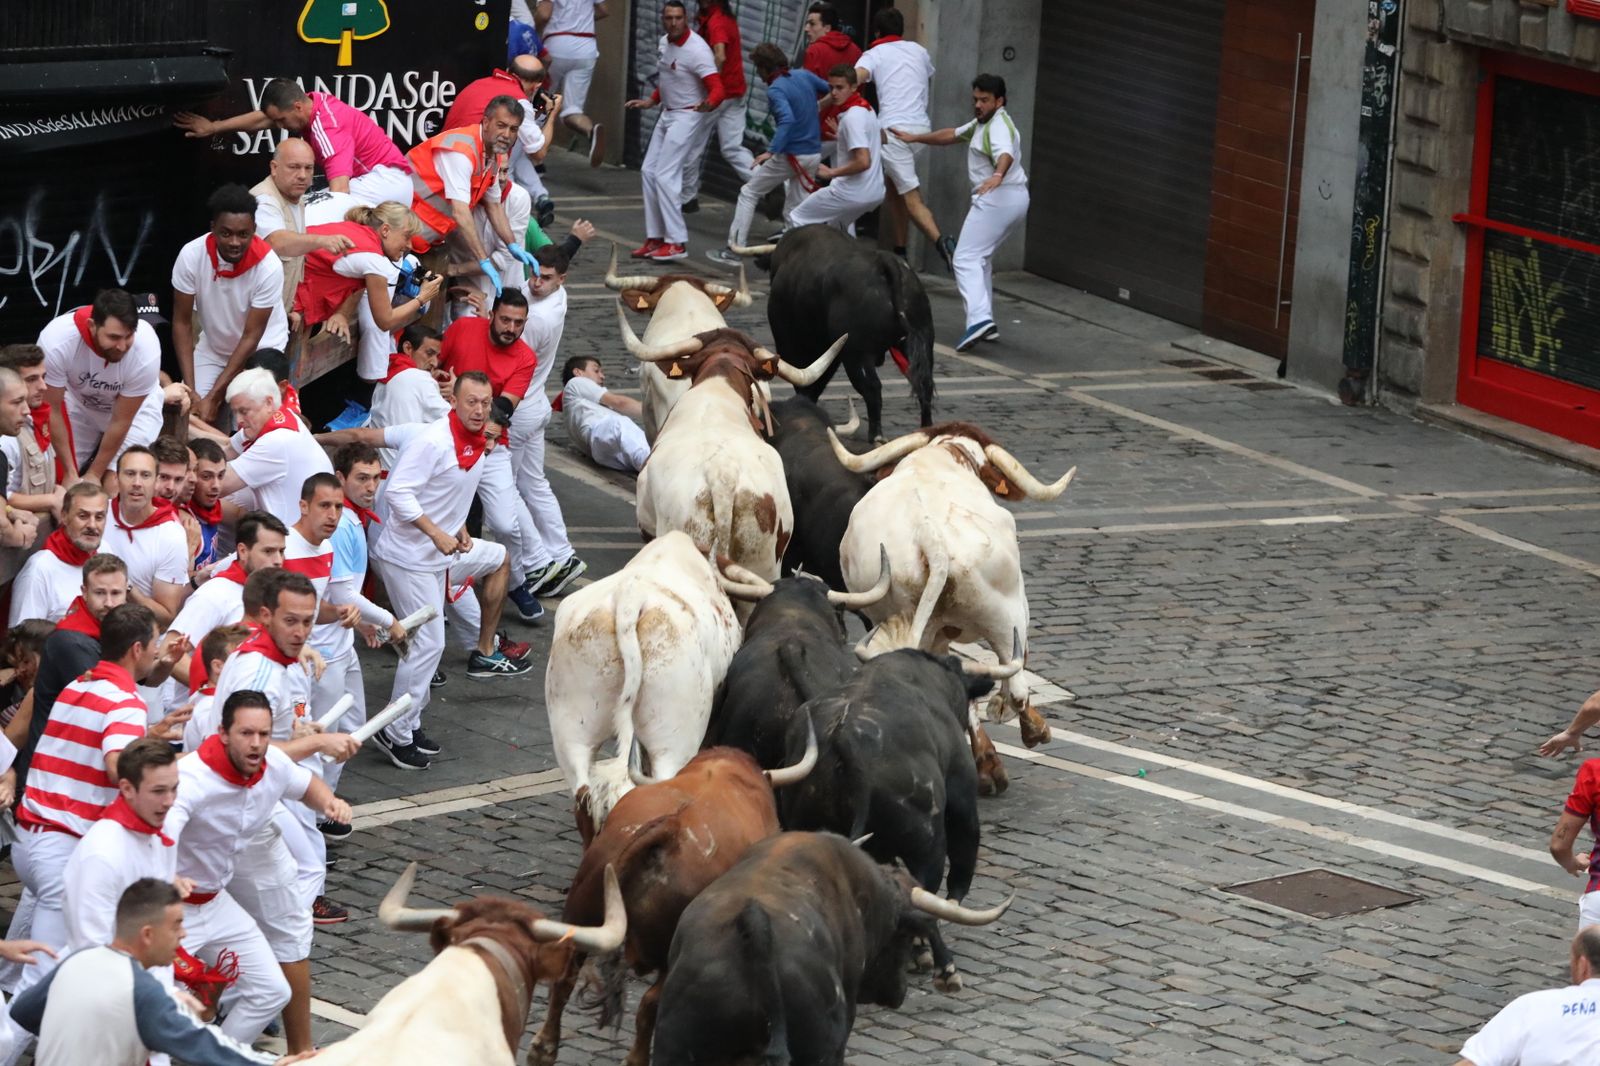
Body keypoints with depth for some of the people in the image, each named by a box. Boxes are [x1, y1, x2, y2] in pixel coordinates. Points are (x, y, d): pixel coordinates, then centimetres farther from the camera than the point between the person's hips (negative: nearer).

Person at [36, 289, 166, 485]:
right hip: (78, 401, 1)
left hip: (133, 407, -1)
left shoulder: (146, 349, -37)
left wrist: (94, 475, -15)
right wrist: (71, 473, -17)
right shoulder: (55, 340, -36)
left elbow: (121, 422, -23)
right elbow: (52, 411, -22)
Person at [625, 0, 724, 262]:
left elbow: (717, 89, -29)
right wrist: (650, 102, 22)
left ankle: (676, 242, -10)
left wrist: (708, 104, -49)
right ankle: (655, 238, 18)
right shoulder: (663, 43, 4)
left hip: (688, 116, -9)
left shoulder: (697, 50, -22)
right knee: (649, 172, 10)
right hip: (668, 114, 9)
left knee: (665, 175, -14)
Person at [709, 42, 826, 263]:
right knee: (794, 210, 13)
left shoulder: (776, 90, -15)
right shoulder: (804, 76, 4)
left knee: (749, 193, 9)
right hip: (814, 154, 7)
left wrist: (772, 151, -31)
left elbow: (787, 118, -29)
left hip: (790, 155, -6)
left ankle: (735, 249, 8)